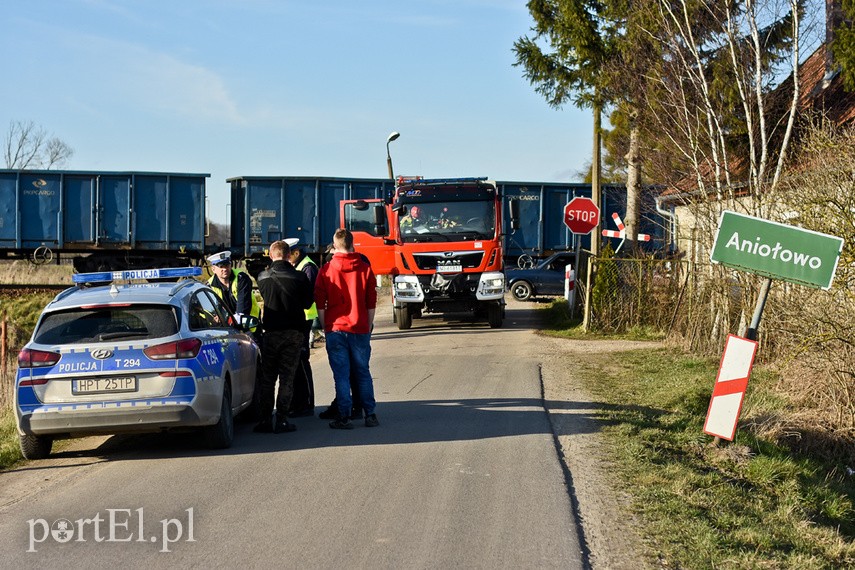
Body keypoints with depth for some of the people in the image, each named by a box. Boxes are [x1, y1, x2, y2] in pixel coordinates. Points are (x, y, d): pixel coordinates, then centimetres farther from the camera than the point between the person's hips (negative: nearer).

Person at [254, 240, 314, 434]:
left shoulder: (263, 277, -3)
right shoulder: (300, 277, -9)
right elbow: (308, 303, 3)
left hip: (271, 332, 1)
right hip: (294, 331, -1)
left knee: (267, 378, 10)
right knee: (287, 377, 4)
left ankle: (265, 419, 8)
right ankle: (281, 420, 1)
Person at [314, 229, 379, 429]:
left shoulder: (326, 270, -2)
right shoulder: (365, 269, 1)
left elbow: (320, 304, 0)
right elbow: (371, 304, 4)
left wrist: (326, 327, 9)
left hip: (335, 329, -1)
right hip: (360, 329, 1)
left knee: (341, 375, 1)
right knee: (363, 373, 11)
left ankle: (344, 417, 0)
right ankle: (370, 415, 13)